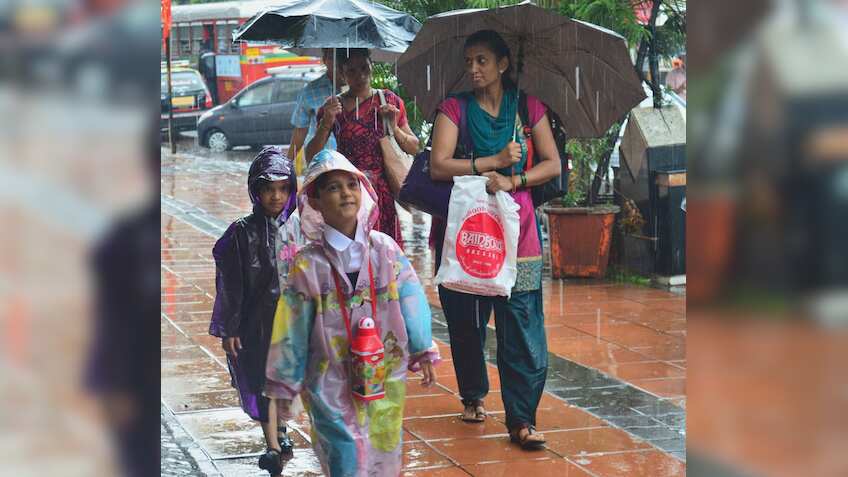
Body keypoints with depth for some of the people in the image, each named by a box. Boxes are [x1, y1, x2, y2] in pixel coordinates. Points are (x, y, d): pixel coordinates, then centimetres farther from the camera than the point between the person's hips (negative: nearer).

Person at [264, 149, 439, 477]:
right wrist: (285, 384, 3)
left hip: (386, 377, 3)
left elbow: (410, 300, 5)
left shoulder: (385, 249, -2)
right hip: (332, 385, -3)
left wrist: (422, 352, 6)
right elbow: (293, 329, -2)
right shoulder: (308, 264, -7)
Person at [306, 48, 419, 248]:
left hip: (383, 191, 1)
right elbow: (311, 157, 3)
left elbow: (414, 148, 13)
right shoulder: (333, 107, 6)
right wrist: (326, 124, -11)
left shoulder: (389, 101, 9)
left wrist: (394, 128, -5)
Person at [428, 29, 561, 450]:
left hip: (515, 228, 0)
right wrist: (494, 161, -14)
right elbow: (438, 166, -8)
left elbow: (552, 163, 4)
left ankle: (521, 419, -4)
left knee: (522, 327, -6)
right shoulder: (455, 108, 4)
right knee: (465, 321, 8)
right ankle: (473, 396, 29)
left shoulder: (528, 107, 8)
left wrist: (512, 181, -12)